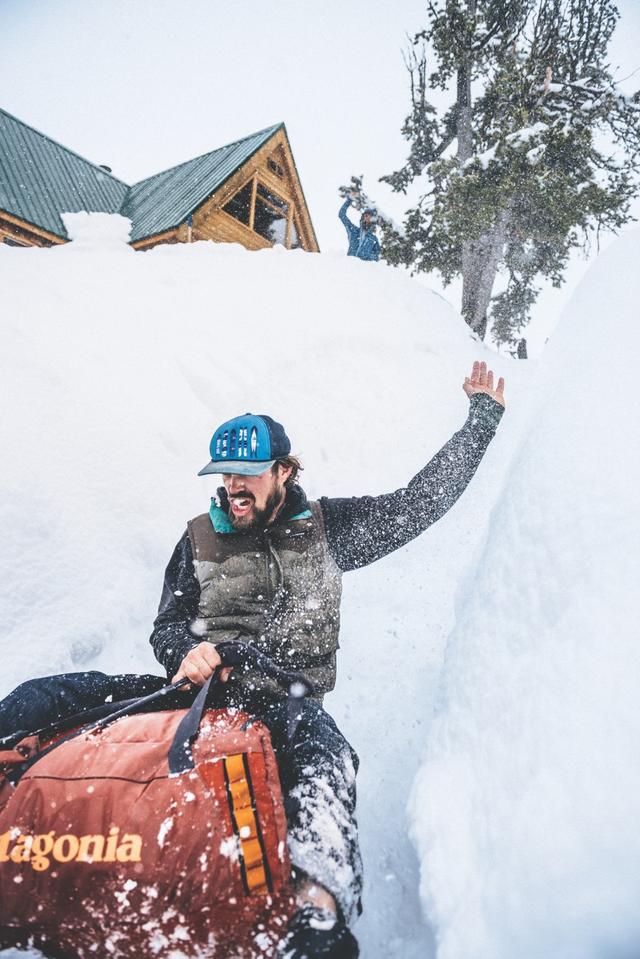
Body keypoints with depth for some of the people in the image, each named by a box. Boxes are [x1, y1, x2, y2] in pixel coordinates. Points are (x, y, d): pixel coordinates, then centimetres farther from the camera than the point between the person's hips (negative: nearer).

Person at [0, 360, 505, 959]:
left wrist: (483, 417, 13)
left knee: (324, 758, -39)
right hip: (197, 686, 3)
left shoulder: (325, 527, 8)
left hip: (284, 700, -2)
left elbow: (423, 500, 10)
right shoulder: (201, 538, 11)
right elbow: (166, 626, 15)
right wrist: (186, 651, -11)